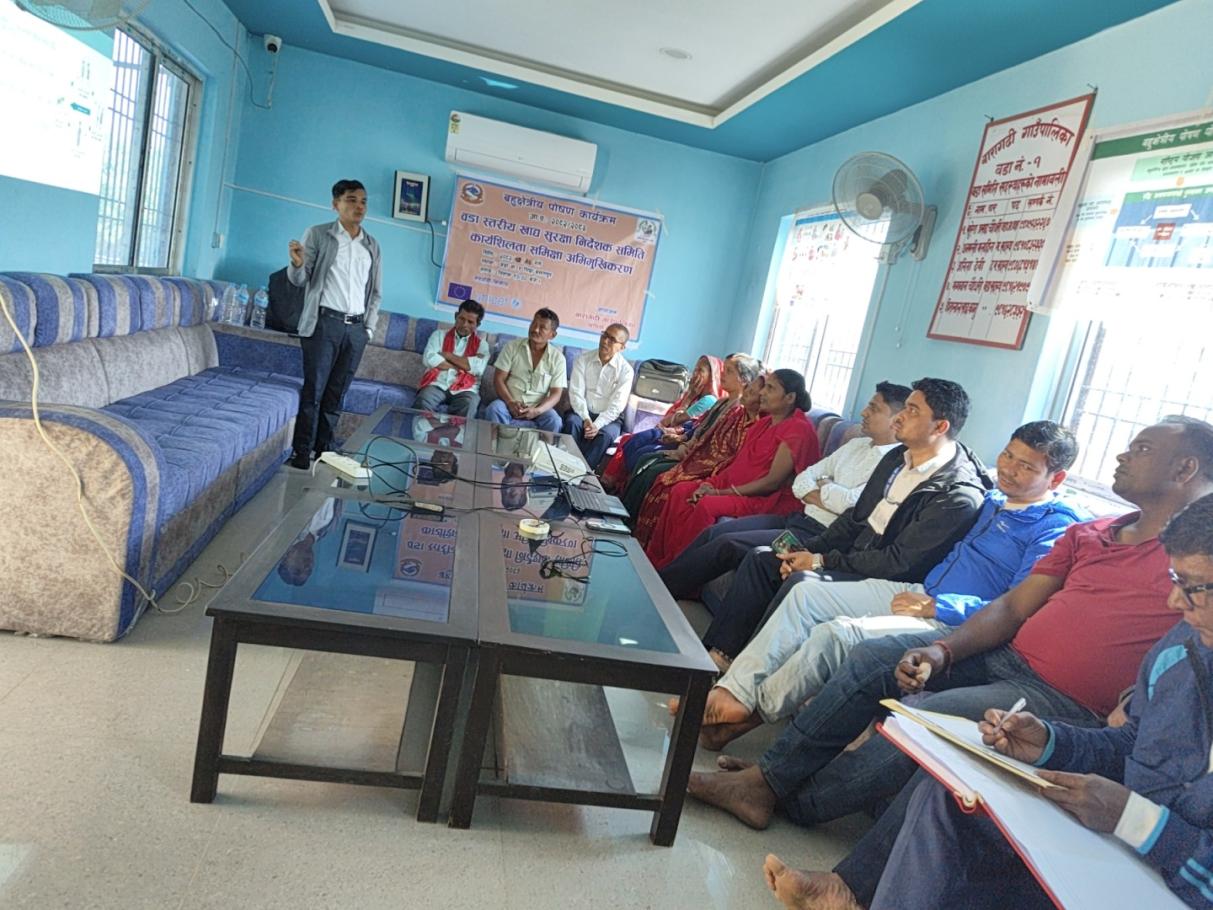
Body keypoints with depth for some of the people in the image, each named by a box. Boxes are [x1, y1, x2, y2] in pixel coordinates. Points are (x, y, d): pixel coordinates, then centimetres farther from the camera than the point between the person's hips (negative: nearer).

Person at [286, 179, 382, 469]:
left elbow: (375, 291, 17)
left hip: (356, 328, 4)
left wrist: (369, 326, 8)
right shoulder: (318, 234, 2)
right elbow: (299, 280, -1)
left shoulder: (372, 245, 14)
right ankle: (301, 452, 2)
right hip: (324, 323, -4)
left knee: (336, 393, 7)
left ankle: (323, 450, 14)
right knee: (313, 390, -4)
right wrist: (297, 264, -23)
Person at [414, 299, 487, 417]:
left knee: (470, 404, -36)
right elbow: (429, 359, -2)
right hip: (437, 384, 1)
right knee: (423, 402, -34)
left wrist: (447, 355, 0)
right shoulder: (439, 335, 17)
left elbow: (478, 368, -5)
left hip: (464, 389, 0)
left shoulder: (481, 344, 15)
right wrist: (463, 366, -1)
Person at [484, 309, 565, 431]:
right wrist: (510, 402, -19)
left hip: (538, 407, 1)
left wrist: (537, 410, -22)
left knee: (554, 421, -31)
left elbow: (556, 393, -2)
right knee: (494, 410, -33)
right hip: (510, 403, 0)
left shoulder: (558, 357, 1)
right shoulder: (512, 346, 3)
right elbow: (498, 379, -1)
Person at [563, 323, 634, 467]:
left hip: (609, 417, -1)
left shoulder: (626, 370, -7)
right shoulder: (583, 359, -2)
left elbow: (617, 405, -12)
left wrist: (597, 424, -26)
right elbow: (576, 393, -9)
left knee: (606, 434, -33)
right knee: (572, 422, -31)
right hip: (582, 412, 1)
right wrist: (586, 419, -23)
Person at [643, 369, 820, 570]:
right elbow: (739, 461, 14)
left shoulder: (799, 429, -14)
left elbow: (773, 481, -19)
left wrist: (723, 492, -18)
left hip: (771, 499, -9)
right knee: (681, 491, -9)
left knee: (707, 505, -30)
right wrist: (712, 483, -5)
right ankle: (655, 559, -8)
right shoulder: (764, 423, 14)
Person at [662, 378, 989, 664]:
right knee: (760, 558, -6)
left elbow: (901, 564, -20)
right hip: (853, 547, 8)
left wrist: (821, 561, -18)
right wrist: (808, 550, -4)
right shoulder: (897, 458, 7)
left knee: (802, 582, -31)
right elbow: (856, 516, 11)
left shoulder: (960, 494, -18)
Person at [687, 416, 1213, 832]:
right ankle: (766, 779, 0)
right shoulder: (1088, 534, 14)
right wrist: (942, 651, -7)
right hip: (1006, 654, 7)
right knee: (871, 659, -6)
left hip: (1065, 704, -7)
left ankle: (790, 804, -3)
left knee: (922, 717, -26)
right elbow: (1014, 606, 7)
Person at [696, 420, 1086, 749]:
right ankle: (734, 692, -13)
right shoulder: (992, 499, 16)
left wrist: (933, 607, -18)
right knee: (805, 594, -8)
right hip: (918, 593, 9)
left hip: (953, 626, -9)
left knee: (838, 632, -29)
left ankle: (755, 710, -11)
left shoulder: (1056, 527, -9)